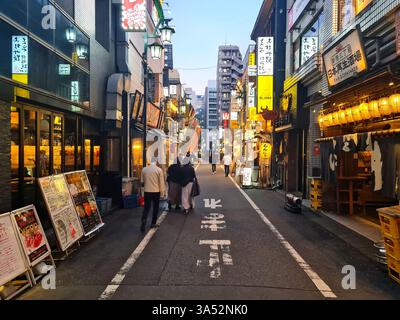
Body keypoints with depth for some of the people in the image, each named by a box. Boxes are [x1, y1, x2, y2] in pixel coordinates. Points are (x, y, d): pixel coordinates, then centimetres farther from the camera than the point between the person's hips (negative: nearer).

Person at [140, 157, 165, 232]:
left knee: (146, 207, 6)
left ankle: (143, 221, -13)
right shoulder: (159, 170, -9)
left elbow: (142, 181, 9)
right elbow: (161, 182, -6)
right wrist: (162, 192, 3)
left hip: (147, 191, 2)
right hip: (156, 191, -2)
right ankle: (153, 223, 18)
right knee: (155, 208, 12)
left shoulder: (144, 169, 0)